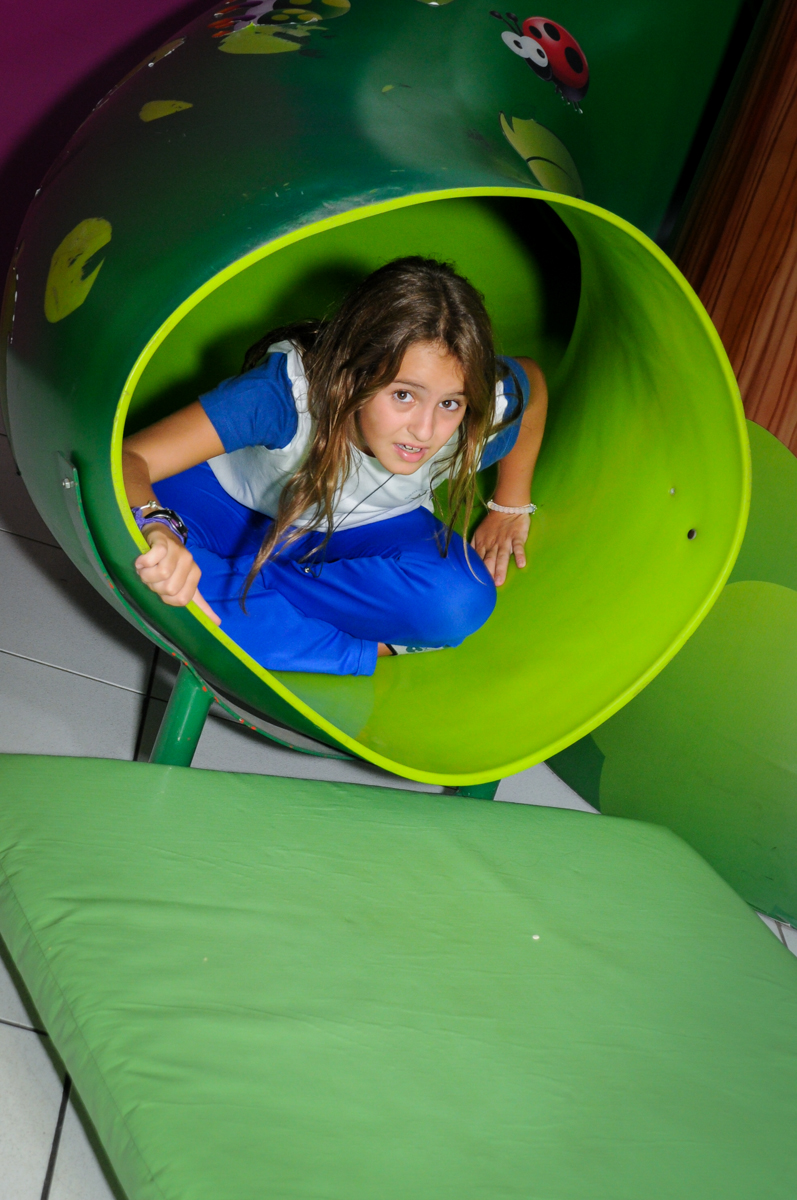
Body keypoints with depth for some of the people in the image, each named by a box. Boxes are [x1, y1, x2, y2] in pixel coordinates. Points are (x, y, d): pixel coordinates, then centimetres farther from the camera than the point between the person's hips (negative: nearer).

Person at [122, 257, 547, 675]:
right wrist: (157, 528, -66)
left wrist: (511, 506, 2)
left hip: (368, 529, 2)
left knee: (461, 602, -31)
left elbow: (532, 377, -4)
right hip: (238, 504, -1)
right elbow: (126, 459, -44)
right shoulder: (285, 390, -41)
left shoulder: (486, 416, -30)